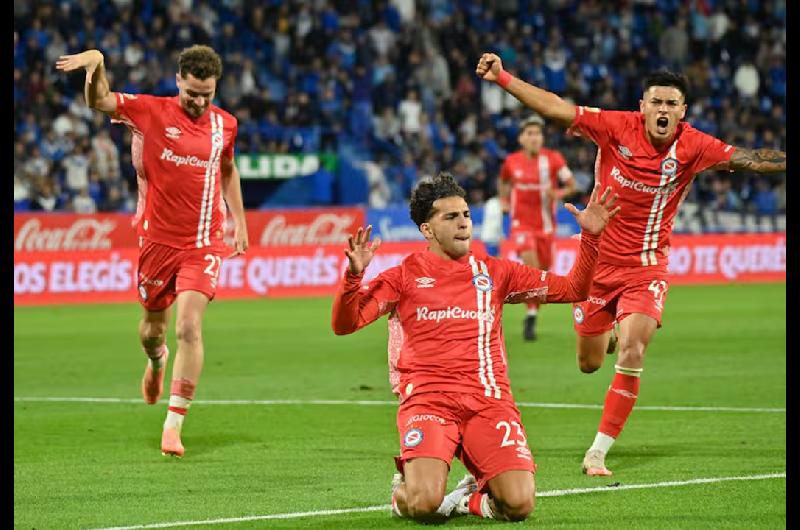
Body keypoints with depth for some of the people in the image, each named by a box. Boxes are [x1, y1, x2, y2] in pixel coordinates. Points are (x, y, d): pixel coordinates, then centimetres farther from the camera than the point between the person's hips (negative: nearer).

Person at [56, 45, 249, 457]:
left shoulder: (225, 125, 4)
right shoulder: (152, 111, -5)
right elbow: (99, 101, -10)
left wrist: (239, 220, 20)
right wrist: (96, 63, -29)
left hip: (202, 244, 0)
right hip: (158, 238, 0)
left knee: (189, 326, -16)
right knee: (152, 328, 14)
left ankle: (173, 426, -13)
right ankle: (156, 362, 54)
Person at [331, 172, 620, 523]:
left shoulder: (493, 272, 15)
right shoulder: (405, 276, 8)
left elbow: (573, 289, 19)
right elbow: (344, 324, -1)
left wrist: (590, 237, 5)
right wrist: (353, 275, -19)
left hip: (489, 399, 3)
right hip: (426, 399, -3)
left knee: (519, 504, -19)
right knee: (424, 504, -27)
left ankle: (466, 497, 15)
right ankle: (403, 492, 11)